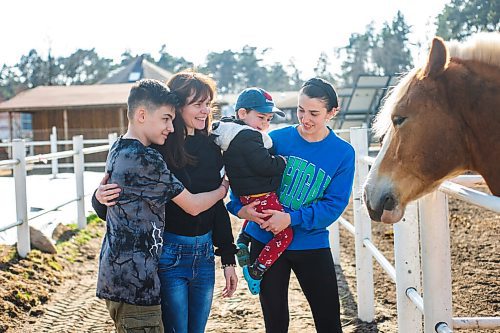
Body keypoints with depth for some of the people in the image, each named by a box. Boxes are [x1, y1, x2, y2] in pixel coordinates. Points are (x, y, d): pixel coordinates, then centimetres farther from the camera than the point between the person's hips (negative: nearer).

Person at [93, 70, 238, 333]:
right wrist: (101, 197, -32)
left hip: (204, 254, 6)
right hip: (168, 254, -5)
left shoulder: (210, 148, 5)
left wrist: (228, 259, 11)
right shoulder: (156, 148, -12)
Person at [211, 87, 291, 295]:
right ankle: (255, 271, -5)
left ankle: (242, 241, 33)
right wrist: (283, 162, -11)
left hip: (246, 194, 10)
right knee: (285, 234, -4)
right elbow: (265, 165, -26)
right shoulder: (248, 138, -22)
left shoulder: (233, 133, 9)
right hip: (261, 195, -10)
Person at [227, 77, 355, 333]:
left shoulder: (342, 153, -6)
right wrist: (240, 208, -20)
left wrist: (292, 218, -22)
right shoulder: (276, 139, -5)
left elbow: (334, 205, -11)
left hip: (312, 245, 0)